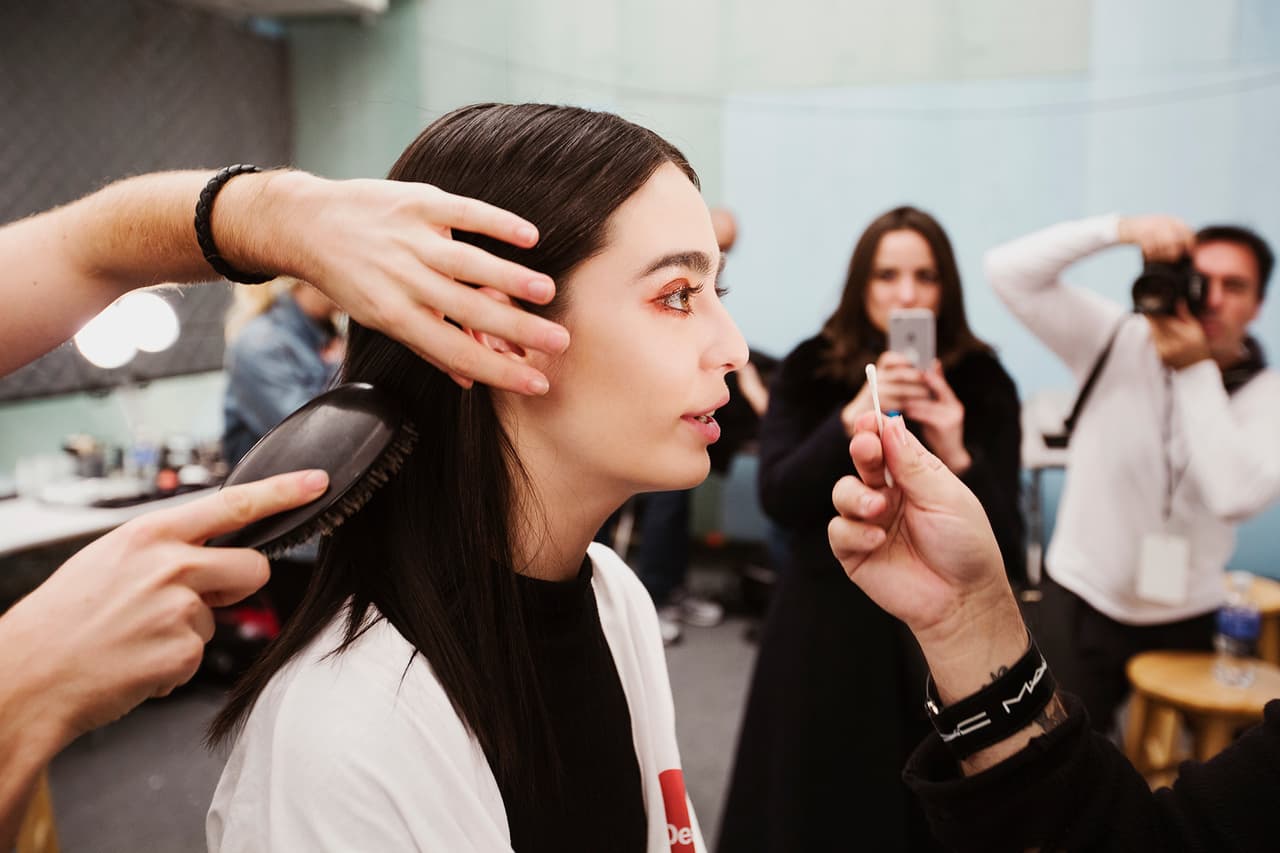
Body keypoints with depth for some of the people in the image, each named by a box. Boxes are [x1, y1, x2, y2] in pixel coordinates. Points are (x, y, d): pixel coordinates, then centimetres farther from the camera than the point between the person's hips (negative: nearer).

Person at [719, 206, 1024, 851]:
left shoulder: (982, 383, -4)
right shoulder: (809, 371, -3)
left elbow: (1003, 541, -8)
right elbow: (777, 499, -15)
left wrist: (956, 454, -25)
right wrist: (852, 418, -26)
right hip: (825, 624, 0)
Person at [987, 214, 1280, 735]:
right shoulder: (1116, 341, -8)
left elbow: (1237, 495, -27)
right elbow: (1009, 272, -17)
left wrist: (1196, 370, -24)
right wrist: (1120, 229, -29)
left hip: (1188, 617, 1)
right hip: (1083, 600, -1)